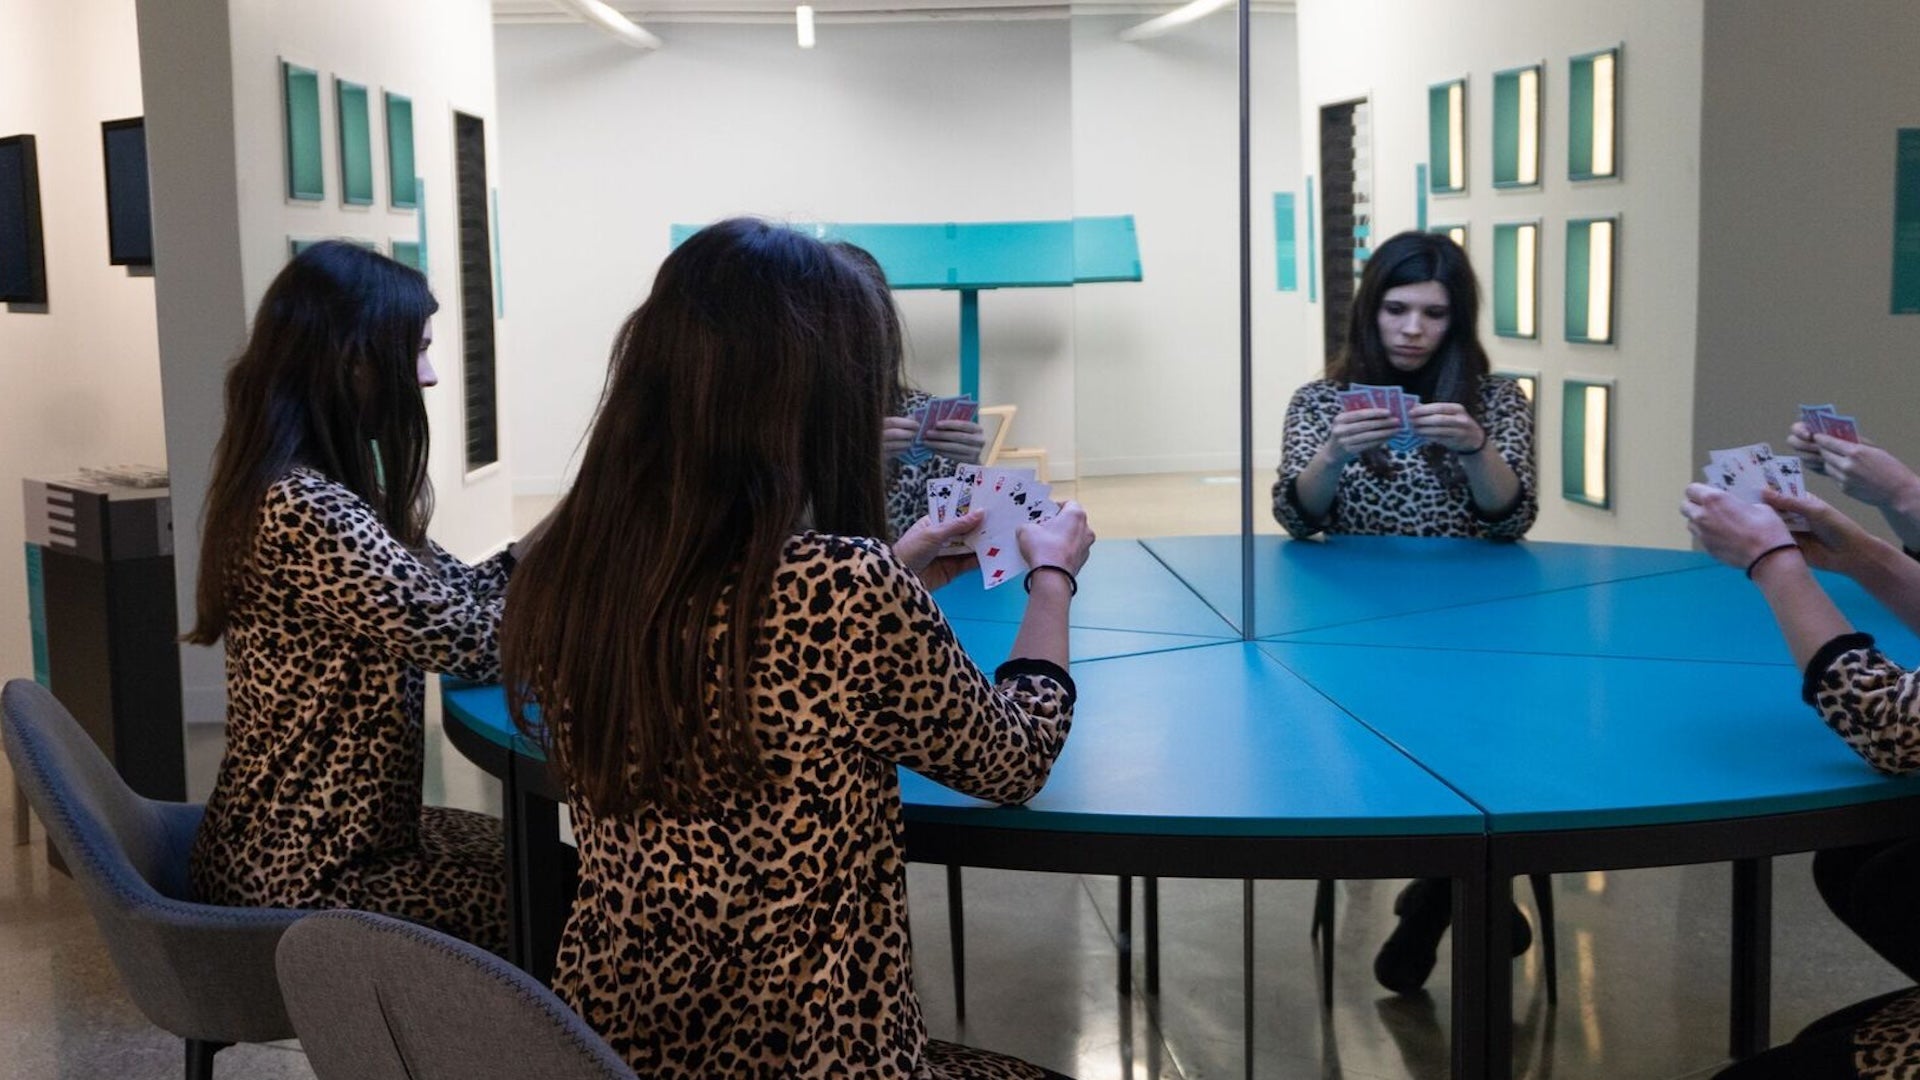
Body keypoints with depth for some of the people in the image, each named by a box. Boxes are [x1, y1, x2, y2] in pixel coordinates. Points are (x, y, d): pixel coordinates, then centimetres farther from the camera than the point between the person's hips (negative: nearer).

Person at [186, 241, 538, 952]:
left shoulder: (301, 490, 6)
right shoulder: (307, 512, -27)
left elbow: (448, 591, 9)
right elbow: (473, 640, -24)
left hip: (289, 844, 10)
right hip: (308, 879, -10)